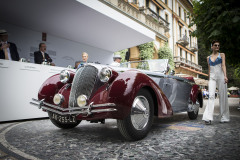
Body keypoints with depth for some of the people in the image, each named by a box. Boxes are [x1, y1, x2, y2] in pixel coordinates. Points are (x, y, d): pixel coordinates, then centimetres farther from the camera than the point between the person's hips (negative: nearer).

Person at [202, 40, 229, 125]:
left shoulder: (222, 55, 10)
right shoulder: (208, 58, 16)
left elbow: (223, 65, -3)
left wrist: (225, 76, -16)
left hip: (220, 77, -1)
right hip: (212, 77, 1)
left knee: (223, 96, 1)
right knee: (211, 96, -13)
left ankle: (224, 117, 13)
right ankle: (208, 118, -19)